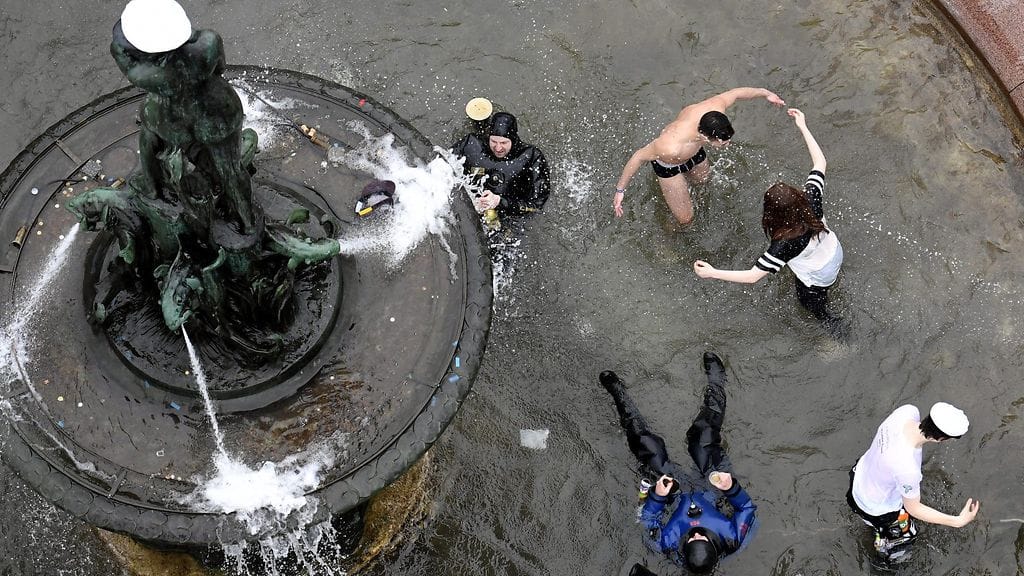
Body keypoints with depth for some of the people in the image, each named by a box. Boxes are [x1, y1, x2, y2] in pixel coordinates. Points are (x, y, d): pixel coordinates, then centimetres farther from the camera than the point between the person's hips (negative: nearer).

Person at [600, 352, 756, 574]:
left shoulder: (668, 545, -41)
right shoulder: (732, 540, -38)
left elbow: (648, 522, -22)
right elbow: (746, 508, -22)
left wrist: (656, 497, -34)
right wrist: (732, 487, -37)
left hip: (674, 496, -1)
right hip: (711, 490, 1)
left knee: (645, 443, -3)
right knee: (704, 436, 2)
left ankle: (618, 392, 21)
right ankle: (715, 376, 27)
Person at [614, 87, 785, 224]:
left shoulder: (715, 107, -39)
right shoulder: (671, 147, -52)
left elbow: (735, 93, -16)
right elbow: (639, 157, -34)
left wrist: (765, 93, 0)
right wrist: (620, 190, -25)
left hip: (694, 152, 5)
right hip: (668, 164, -5)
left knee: (702, 178, 34)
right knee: (685, 218, 4)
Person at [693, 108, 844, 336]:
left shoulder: (784, 244, -46)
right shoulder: (810, 199, -35)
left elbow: (752, 276, -42)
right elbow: (820, 162, -20)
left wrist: (712, 273, -38)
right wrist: (803, 128, -19)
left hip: (818, 276, -5)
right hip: (834, 252, 5)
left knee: (810, 299, 31)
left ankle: (831, 323, 55)